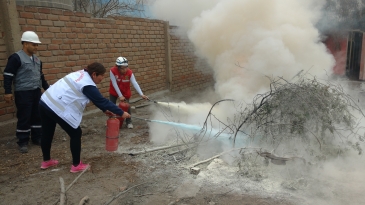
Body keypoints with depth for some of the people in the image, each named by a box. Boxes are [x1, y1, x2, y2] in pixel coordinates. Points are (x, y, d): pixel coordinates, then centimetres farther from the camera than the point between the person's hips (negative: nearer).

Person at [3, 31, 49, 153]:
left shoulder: (36, 59, 14)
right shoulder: (16, 58, -9)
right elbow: (8, 75, -11)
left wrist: (47, 88, 24)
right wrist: (8, 92, -16)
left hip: (36, 92, 7)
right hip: (23, 93, -7)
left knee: (37, 116, 11)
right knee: (24, 118, -2)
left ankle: (37, 138, 24)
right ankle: (23, 142, 11)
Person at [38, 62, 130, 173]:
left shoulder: (81, 74, 11)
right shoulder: (87, 85, -17)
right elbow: (102, 101, -13)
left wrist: (105, 110, 17)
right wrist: (121, 113, -5)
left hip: (45, 102, 10)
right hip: (58, 108, -10)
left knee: (47, 133, 24)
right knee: (76, 134, 4)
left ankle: (46, 161, 44)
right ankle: (76, 165, 16)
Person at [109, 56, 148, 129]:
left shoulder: (129, 72, -26)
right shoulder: (113, 70, -29)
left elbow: (135, 83, -28)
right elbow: (114, 84, -25)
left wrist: (141, 94, -38)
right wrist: (120, 96, -24)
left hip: (125, 92, 0)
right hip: (114, 92, 0)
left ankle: (129, 122, 19)